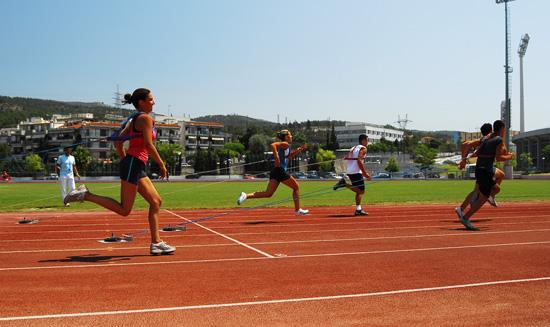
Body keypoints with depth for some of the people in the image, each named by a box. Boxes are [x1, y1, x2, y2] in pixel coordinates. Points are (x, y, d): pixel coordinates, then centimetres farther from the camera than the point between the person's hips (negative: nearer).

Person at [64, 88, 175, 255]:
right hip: (134, 164, -10)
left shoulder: (134, 119, 20)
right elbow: (148, 145, -18)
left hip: (137, 167, 10)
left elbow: (118, 142, 20)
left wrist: (125, 161, 23)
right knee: (124, 210, -8)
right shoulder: (146, 118, -7)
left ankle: (156, 243, 8)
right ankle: (85, 195, -7)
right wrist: (162, 165, -11)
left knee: (156, 201, 8)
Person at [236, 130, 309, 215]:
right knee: (296, 187, 9)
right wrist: (276, 158, -23)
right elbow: (273, 145, -20)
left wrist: (300, 149, 29)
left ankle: (246, 195, -14)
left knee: (268, 193, -2)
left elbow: (288, 156, 36)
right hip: (280, 170, -9)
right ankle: (297, 210, 15)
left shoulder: (285, 146, 24)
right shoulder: (285, 144, -4)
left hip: (275, 172, 9)